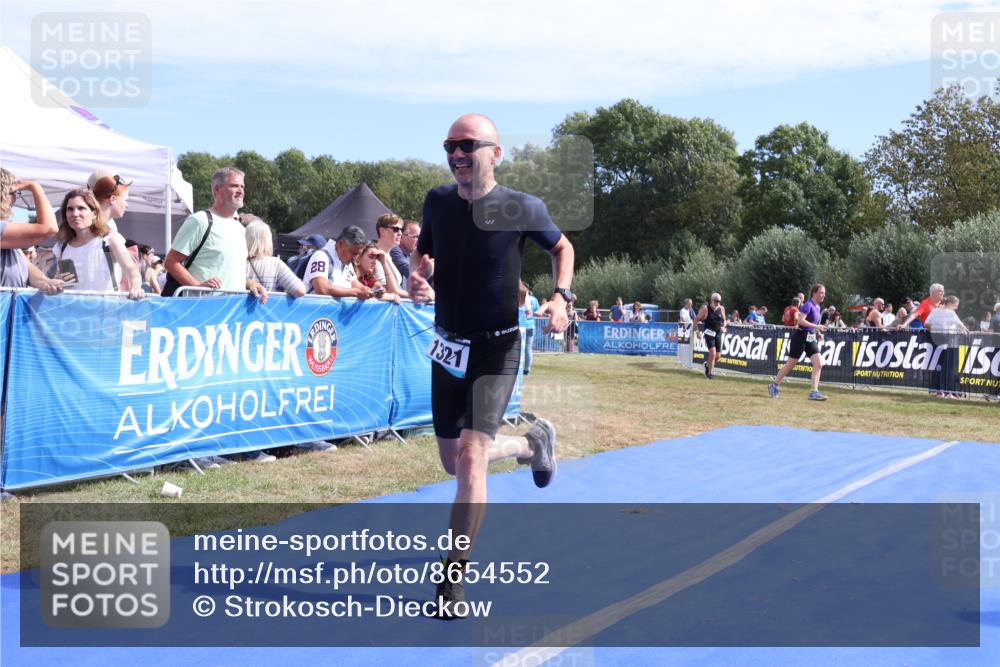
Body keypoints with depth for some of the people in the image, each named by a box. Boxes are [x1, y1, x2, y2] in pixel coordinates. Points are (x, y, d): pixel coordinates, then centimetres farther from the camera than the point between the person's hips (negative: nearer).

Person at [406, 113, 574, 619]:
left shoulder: (522, 208, -12)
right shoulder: (438, 201, -2)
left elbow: (562, 247, 6)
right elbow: (421, 252, 14)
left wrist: (561, 296, -11)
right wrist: (415, 277, -10)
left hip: (496, 349, -5)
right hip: (448, 348, 5)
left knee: (470, 459, -19)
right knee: (453, 462, 16)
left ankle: (453, 580, -4)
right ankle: (533, 443, 46)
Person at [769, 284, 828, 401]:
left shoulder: (817, 307, 12)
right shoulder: (808, 305, -14)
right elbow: (801, 320, -26)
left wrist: (818, 333, 12)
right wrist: (817, 326, -25)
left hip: (811, 338, 8)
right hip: (801, 336, -8)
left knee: (818, 364, -7)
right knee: (791, 364, 3)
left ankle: (814, 392, -7)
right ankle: (774, 385, 20)